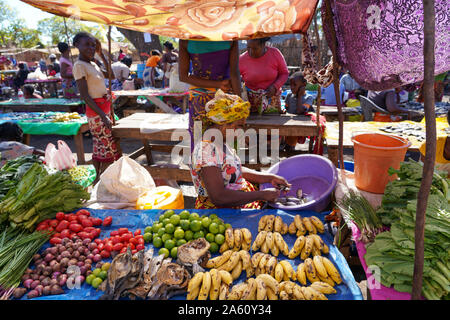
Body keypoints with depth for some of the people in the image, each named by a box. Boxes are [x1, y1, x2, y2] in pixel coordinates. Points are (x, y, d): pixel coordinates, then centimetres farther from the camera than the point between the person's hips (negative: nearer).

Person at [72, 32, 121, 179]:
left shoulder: (92, 63, 11)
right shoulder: (79, 65, -14)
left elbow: (111, 74, 20)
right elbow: (84, 95, -19)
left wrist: (101, 54, 12)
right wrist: (103, 116, -24)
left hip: (105, 108, 9)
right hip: (96, 111, -9)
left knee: (99, 147, 15)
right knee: (107, 147, -5)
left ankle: (98, 178, 25)